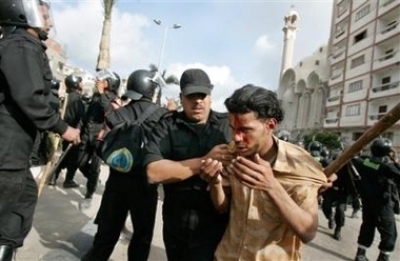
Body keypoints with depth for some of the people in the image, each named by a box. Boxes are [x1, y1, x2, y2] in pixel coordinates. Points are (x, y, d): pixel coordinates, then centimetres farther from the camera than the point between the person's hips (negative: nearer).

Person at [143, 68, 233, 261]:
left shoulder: (228, 125, -4)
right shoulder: (166, 127, -6)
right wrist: (205, 161, -24)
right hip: (174, 225, 2)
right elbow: (153, 172, -20)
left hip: (212, 228, -1)